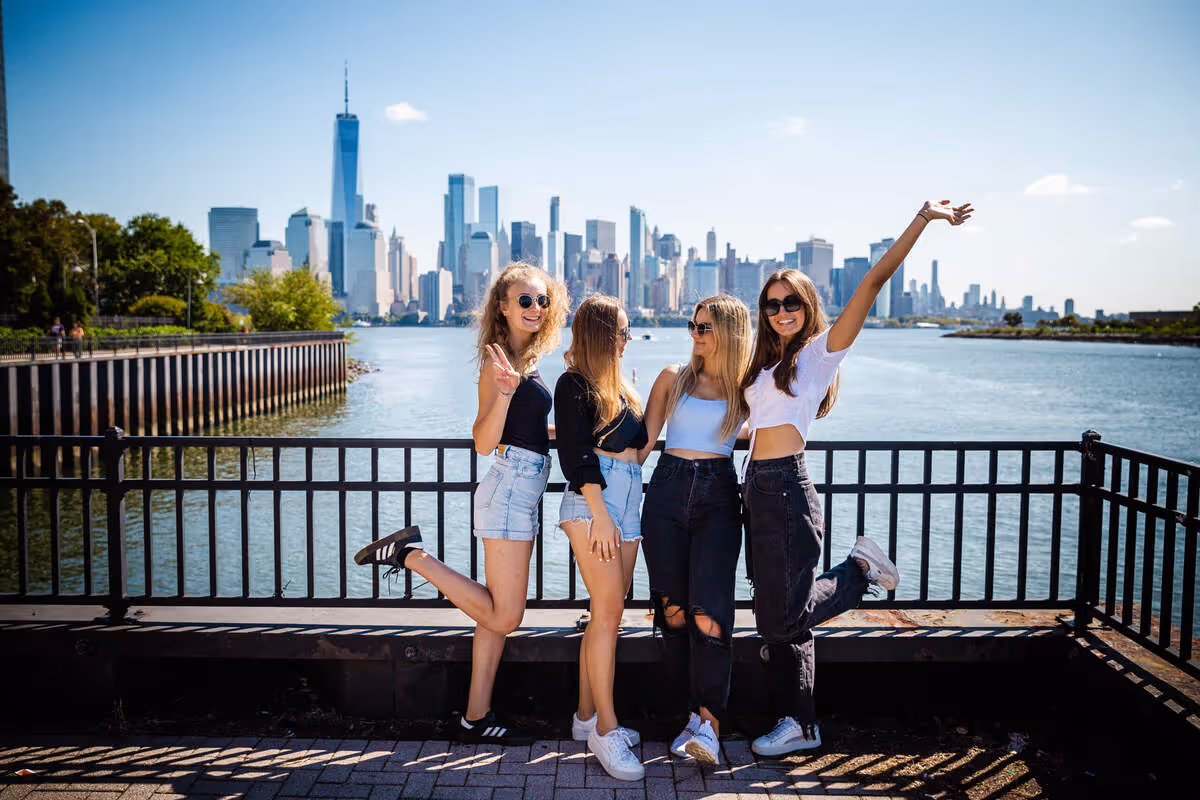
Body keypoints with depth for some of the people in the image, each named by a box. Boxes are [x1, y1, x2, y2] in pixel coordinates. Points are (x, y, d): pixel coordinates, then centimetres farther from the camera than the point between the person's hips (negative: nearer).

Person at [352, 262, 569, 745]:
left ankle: (476, 719, 19)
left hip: (523, 492, 9)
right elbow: (484, 442, -18)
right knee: (503, 616, -5)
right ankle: (410, 554, 3)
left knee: (497, 616, 11)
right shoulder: (499, 361, -12)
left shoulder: (526, 359, 15)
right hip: (510, 485, -9)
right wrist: (504, 391, -31)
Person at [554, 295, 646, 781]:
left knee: (607, 613, 7)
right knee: (608, 610, -12)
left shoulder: (619, 385, 22)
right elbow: (576, 454, -11)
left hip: (628, 500, 8)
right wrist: (601, 514, -16)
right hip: (591, 499, -8)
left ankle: (586, 717, 15)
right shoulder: (575, 384, -2)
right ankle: (606, 731, -8)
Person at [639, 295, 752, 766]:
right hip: (667, 493, 2)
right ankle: (695, 713, 13)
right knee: (672, 610, 1)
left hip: (718, 498, -2)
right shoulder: (674, 378, 11)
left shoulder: (746, 387, 8)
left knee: (708, 613, -14)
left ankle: (708, 723, -10)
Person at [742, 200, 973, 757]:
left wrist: (922, 221, -14)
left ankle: (861, 570, 17)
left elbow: (872, 283, -10)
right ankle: (798, 724, 24)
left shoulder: (822, 350, -2)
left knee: (783, 621, -5)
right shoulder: (764, 362, 18)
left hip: (787, 491, -7)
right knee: (775, 620, 11)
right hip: (758, 489, 7)